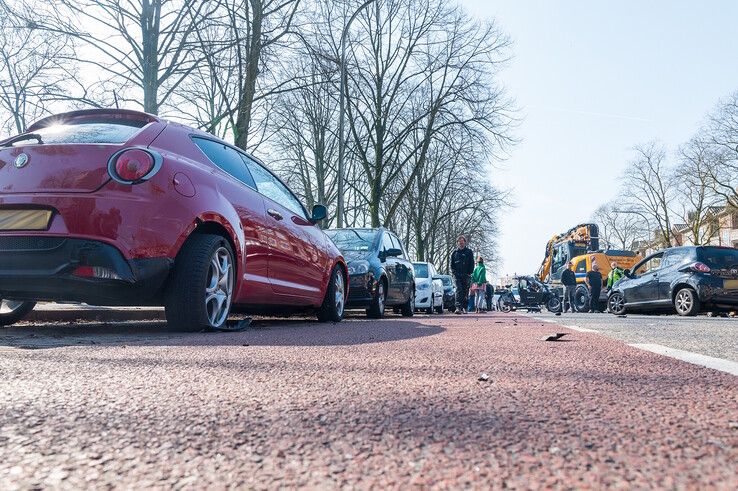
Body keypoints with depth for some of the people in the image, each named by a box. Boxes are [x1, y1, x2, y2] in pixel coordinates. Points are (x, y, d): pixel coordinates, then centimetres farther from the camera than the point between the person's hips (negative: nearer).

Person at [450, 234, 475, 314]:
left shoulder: (469, 252, 9)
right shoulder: (454, 253, 13)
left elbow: (472, 264, 5)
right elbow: (452, 265, 13)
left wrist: (469, 273, -5)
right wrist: (454, 273, -1)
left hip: (466, 275, 0)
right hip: (458, 276, 0)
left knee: (466, 292, 4)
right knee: (459, 290, -13)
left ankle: (464, 308, 13)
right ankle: (458, 307, -23)